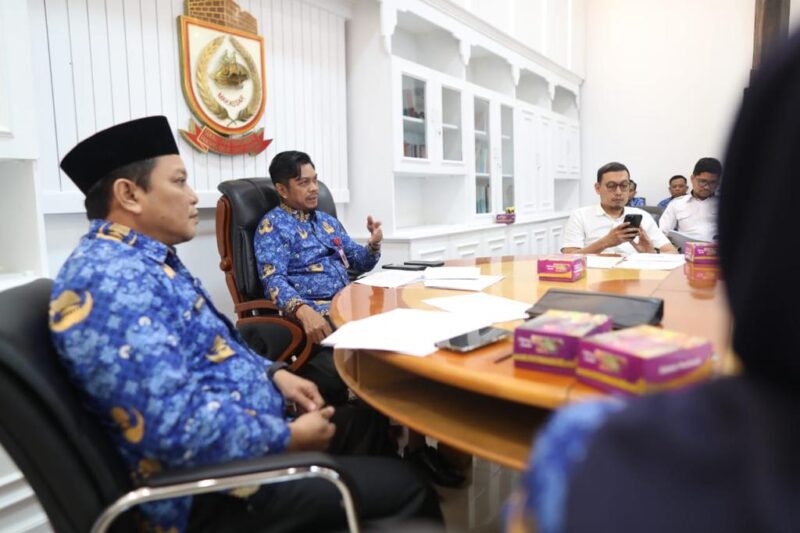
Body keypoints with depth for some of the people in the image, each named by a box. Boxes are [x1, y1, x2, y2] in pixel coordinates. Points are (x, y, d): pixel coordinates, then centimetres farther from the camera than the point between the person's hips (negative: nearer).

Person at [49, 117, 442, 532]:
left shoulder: (144, 263, 11)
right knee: (401, 487, -9)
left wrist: (273, 374, 5)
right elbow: (177, 425, -32)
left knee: (366, 424, 18)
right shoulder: (112, 278, -24)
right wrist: (288, 439, -18)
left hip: (245, 437, 11)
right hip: (212, 491, -10)